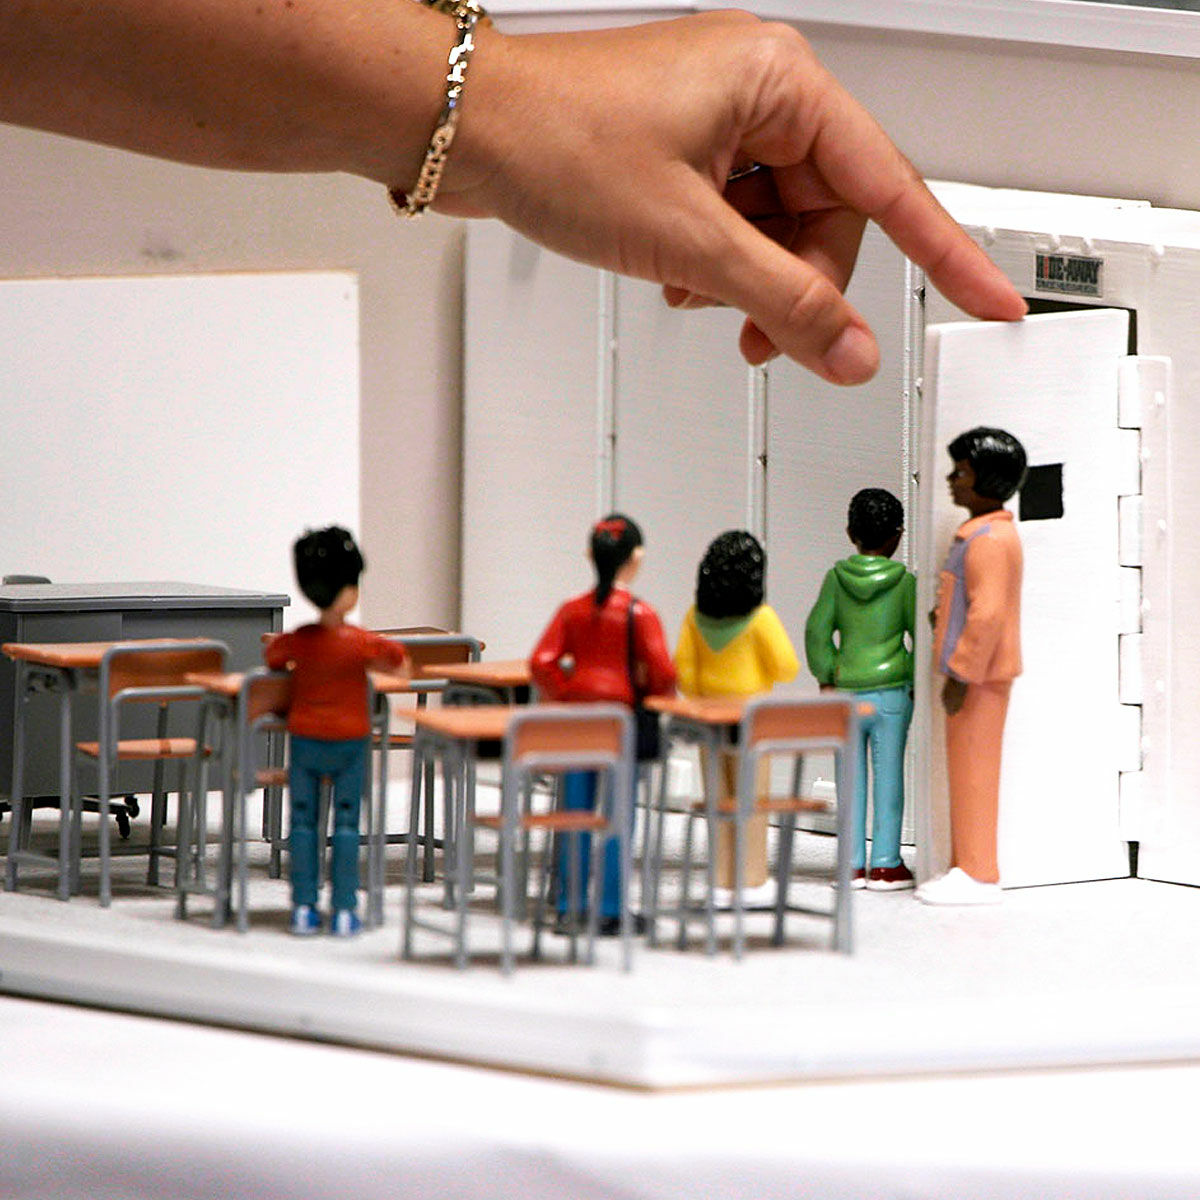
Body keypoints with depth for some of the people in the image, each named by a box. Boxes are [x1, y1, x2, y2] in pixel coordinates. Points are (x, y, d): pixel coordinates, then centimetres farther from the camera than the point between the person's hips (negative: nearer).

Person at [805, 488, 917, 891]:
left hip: (846, 690, 1)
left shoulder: (837, 577, -1)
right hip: (891, 689, -1)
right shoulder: (904, 580, -4)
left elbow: (817, 631, -3)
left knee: (851, 778, 6)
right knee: (889, 775, 4)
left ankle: (853, 864, 7)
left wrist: (825, 677, 4)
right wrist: (915, 682, 4)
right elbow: (920, 635, -5)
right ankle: (885, 864, 6)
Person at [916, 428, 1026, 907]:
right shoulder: (985, 534, 15)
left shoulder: (990, 540, -18)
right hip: (978, 671, 10)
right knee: (965, 771, 13)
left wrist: (960, 674, -22)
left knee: (973, 771, -6)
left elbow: (988, 613, -24)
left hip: (978, 674, -10)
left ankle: (977, 876, -2)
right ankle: (965, 868, 18)